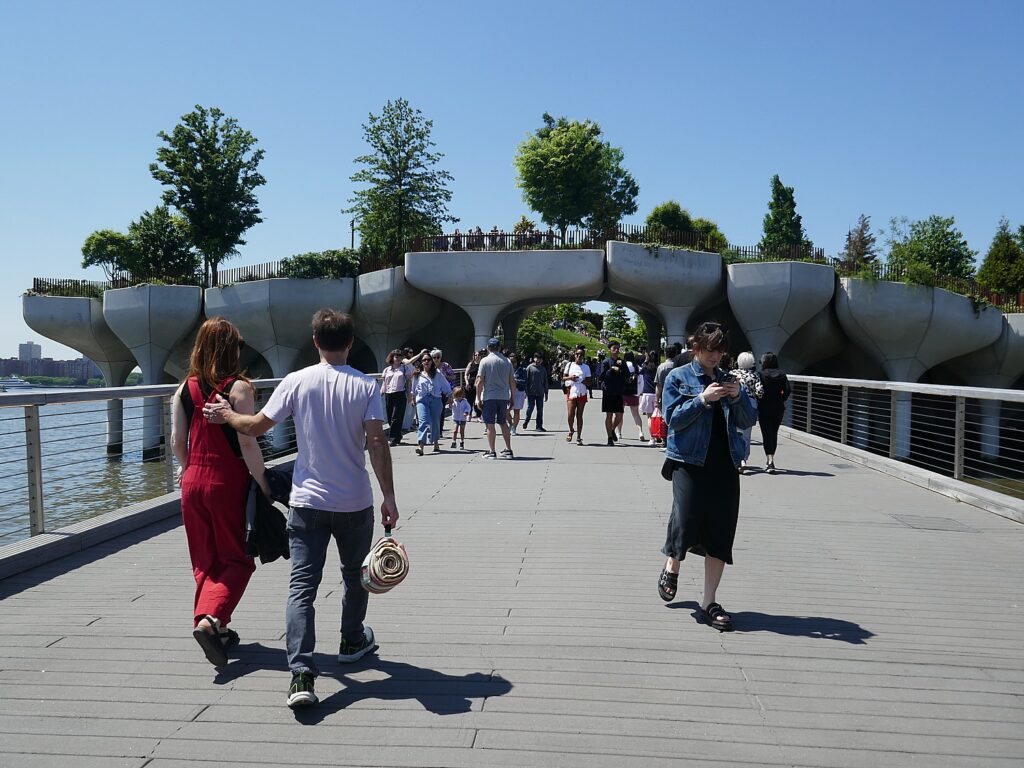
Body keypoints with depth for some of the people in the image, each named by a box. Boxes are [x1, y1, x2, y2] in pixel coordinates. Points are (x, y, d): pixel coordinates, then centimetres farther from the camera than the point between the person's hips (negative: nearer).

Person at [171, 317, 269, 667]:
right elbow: (247, 443, -16)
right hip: (228, 482, -5)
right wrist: (262, 483, -8)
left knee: (205, 560, 16)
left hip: (193, 481, 5)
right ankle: (210, 619, -13)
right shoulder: (238, 387, -12)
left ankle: (217, 630, 23)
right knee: (235, 559, 8)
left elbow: (177, 441, 7)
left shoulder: (185, 388, 4)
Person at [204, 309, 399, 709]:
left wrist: (226, 414, 21)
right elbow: (377, 444, -13)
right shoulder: (366, 386, -7)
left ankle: (302, 674, -11)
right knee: (355, 574, 22)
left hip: (308, 500, 0)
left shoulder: (297, 381, -5)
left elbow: (256, 426, 0)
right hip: (355, 501, 1)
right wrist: (389, 498, -10)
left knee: (302, 585, -1)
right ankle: (353, 641, 40)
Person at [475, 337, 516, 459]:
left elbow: (480, 382, -9)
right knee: (503, 423, 14)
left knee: (490, 425, 2)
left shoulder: (485, 361, -6)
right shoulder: (507, 361, 5)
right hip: (504, 397, 4)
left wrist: (478, 399, -3)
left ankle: (491, 452, 3)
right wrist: (512, 397, 18)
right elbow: (512, 382, 8)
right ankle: (508, 450, 14)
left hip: (489, 397, -4)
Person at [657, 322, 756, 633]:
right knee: (686, 523, -8)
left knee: (721, 533, 2)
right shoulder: (678, 377, 2)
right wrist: (703, 399, -17)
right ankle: (672, 567, 28)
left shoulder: (728, 379, 13)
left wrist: (738, 397, -9)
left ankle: (709, 603, 11)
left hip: (725, 464, 4)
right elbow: (673, 419, -6)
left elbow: (747, 421, 9)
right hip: (689, 461, -4)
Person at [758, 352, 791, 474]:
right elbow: (787, 391, -4)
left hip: (765, 408, -4)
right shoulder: (782, 375, 4)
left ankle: (770, 460, -17)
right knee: (774, 433, 16)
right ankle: (769, 461, 26)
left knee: (766, 434, -2)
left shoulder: (761, 375, -6)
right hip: (778, 408, 4)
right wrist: (780, 400, 7)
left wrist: (758, 401, 1)